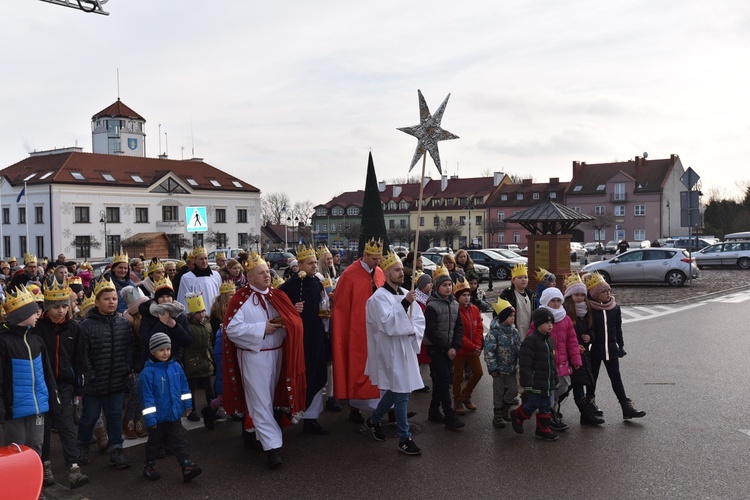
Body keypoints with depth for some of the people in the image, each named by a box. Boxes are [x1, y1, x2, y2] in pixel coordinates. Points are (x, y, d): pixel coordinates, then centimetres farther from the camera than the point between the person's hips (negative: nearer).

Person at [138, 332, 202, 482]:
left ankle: (187, 468, 7)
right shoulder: (148, 372, -18)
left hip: (174, 415, 4)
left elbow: (183, 387, 9)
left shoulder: (176, 367, -2)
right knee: (155, 443, 15)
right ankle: (149, 467, 33)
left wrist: (187, 405, 9)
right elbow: (146, 396, -17)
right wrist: (150, 418, -16)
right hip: (158, 417, -4)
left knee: (180, 442, 6)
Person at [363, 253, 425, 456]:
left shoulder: (405, 294, 9)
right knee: (401, 394, -4)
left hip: (407, 348, 8)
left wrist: (414, 331, -10)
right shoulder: (379, 297, -13)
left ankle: (374, 420, 39)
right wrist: (404, 304, -27)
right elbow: (387, 323, -24)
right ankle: (405, 438, 6)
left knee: (394, 390, 17)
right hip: (391, 351, -7)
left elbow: (419, 319, 10)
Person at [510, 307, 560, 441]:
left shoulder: (549, 341, 13)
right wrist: (527, 382, -21)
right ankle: (517, 416, 20)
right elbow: (524, 364, -18)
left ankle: (543, 429, 23)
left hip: (547, 382, 8)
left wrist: (555, 379, 21)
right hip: (535, 381, -8)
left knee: (545, 405, 12)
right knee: (533, 404, -4)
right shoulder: (530, 340, -15)